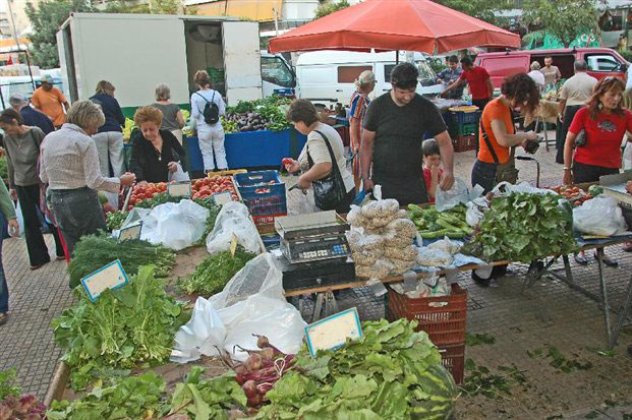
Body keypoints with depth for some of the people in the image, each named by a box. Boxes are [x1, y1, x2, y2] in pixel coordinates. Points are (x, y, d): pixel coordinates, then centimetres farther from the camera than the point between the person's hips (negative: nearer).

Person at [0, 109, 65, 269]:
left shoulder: (35, 133, -14)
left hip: (40, 184, -4)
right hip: (22, 186, 4)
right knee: (30, 222, 8)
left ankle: (63, 250, 25)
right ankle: (39, 257, 19)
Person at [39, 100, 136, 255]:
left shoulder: (48, 139, 6)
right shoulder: (85, 141, -13)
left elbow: (44, 177, 10)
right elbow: (95, 181, -17)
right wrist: (120, 181, -5)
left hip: (56, 200, 7)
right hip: (82, 200, -6)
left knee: (74, 253, 16)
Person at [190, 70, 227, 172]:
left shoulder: (195, 96, -9)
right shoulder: (216, 94, -3)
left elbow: (195, 114, -11)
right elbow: (222, 112, -1)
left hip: (203, 128, -2)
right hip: (217, 127, 2)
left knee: (207, 153, 9)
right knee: (220, 151, 12)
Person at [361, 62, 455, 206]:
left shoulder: (426, 107, -2)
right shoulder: (378, 106, -4)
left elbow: (444, 141, -1)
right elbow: (367, 143, 0)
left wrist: (448, 170, -18)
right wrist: (365, 178, -7)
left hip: (413, 183, 1)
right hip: (381, 183, -1)